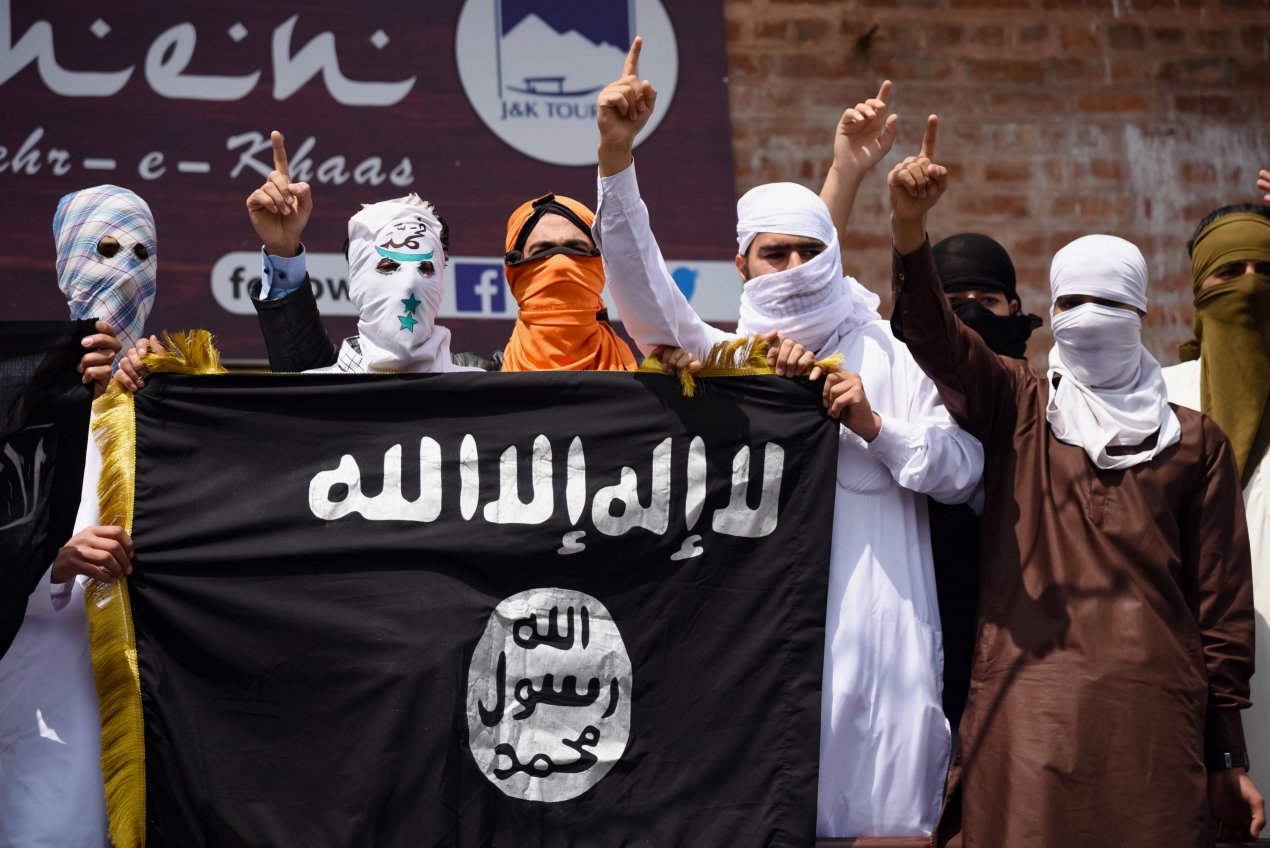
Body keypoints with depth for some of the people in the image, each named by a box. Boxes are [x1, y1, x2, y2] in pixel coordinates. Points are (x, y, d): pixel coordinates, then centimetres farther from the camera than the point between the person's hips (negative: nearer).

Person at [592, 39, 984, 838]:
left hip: (876, 629, 0)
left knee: (877, 810, -2)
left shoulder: (891, 358, 13)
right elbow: (643, 287, -4)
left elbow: (963, 471, 8)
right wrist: (618, 156, -17)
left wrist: (876, 427, -9)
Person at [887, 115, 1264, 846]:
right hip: (1026, 700, 0)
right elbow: (934, 334, -6)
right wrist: (910, 224, -25)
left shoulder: (1195, 441, 13)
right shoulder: (1018, 406, 12)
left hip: (1150, 711, 1)